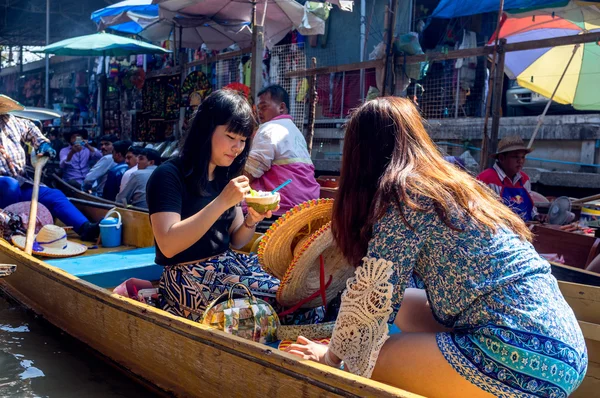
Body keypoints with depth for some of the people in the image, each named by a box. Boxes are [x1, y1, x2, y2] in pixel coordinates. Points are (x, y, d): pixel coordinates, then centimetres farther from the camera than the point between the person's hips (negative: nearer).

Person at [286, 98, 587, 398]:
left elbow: (372, 294, -10)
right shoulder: (447, 181, 15)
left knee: (362, 362, -2)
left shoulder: (406, 192, -10)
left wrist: (333, 355, 5)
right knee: (405, 303, 21)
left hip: (525, 359, -9)